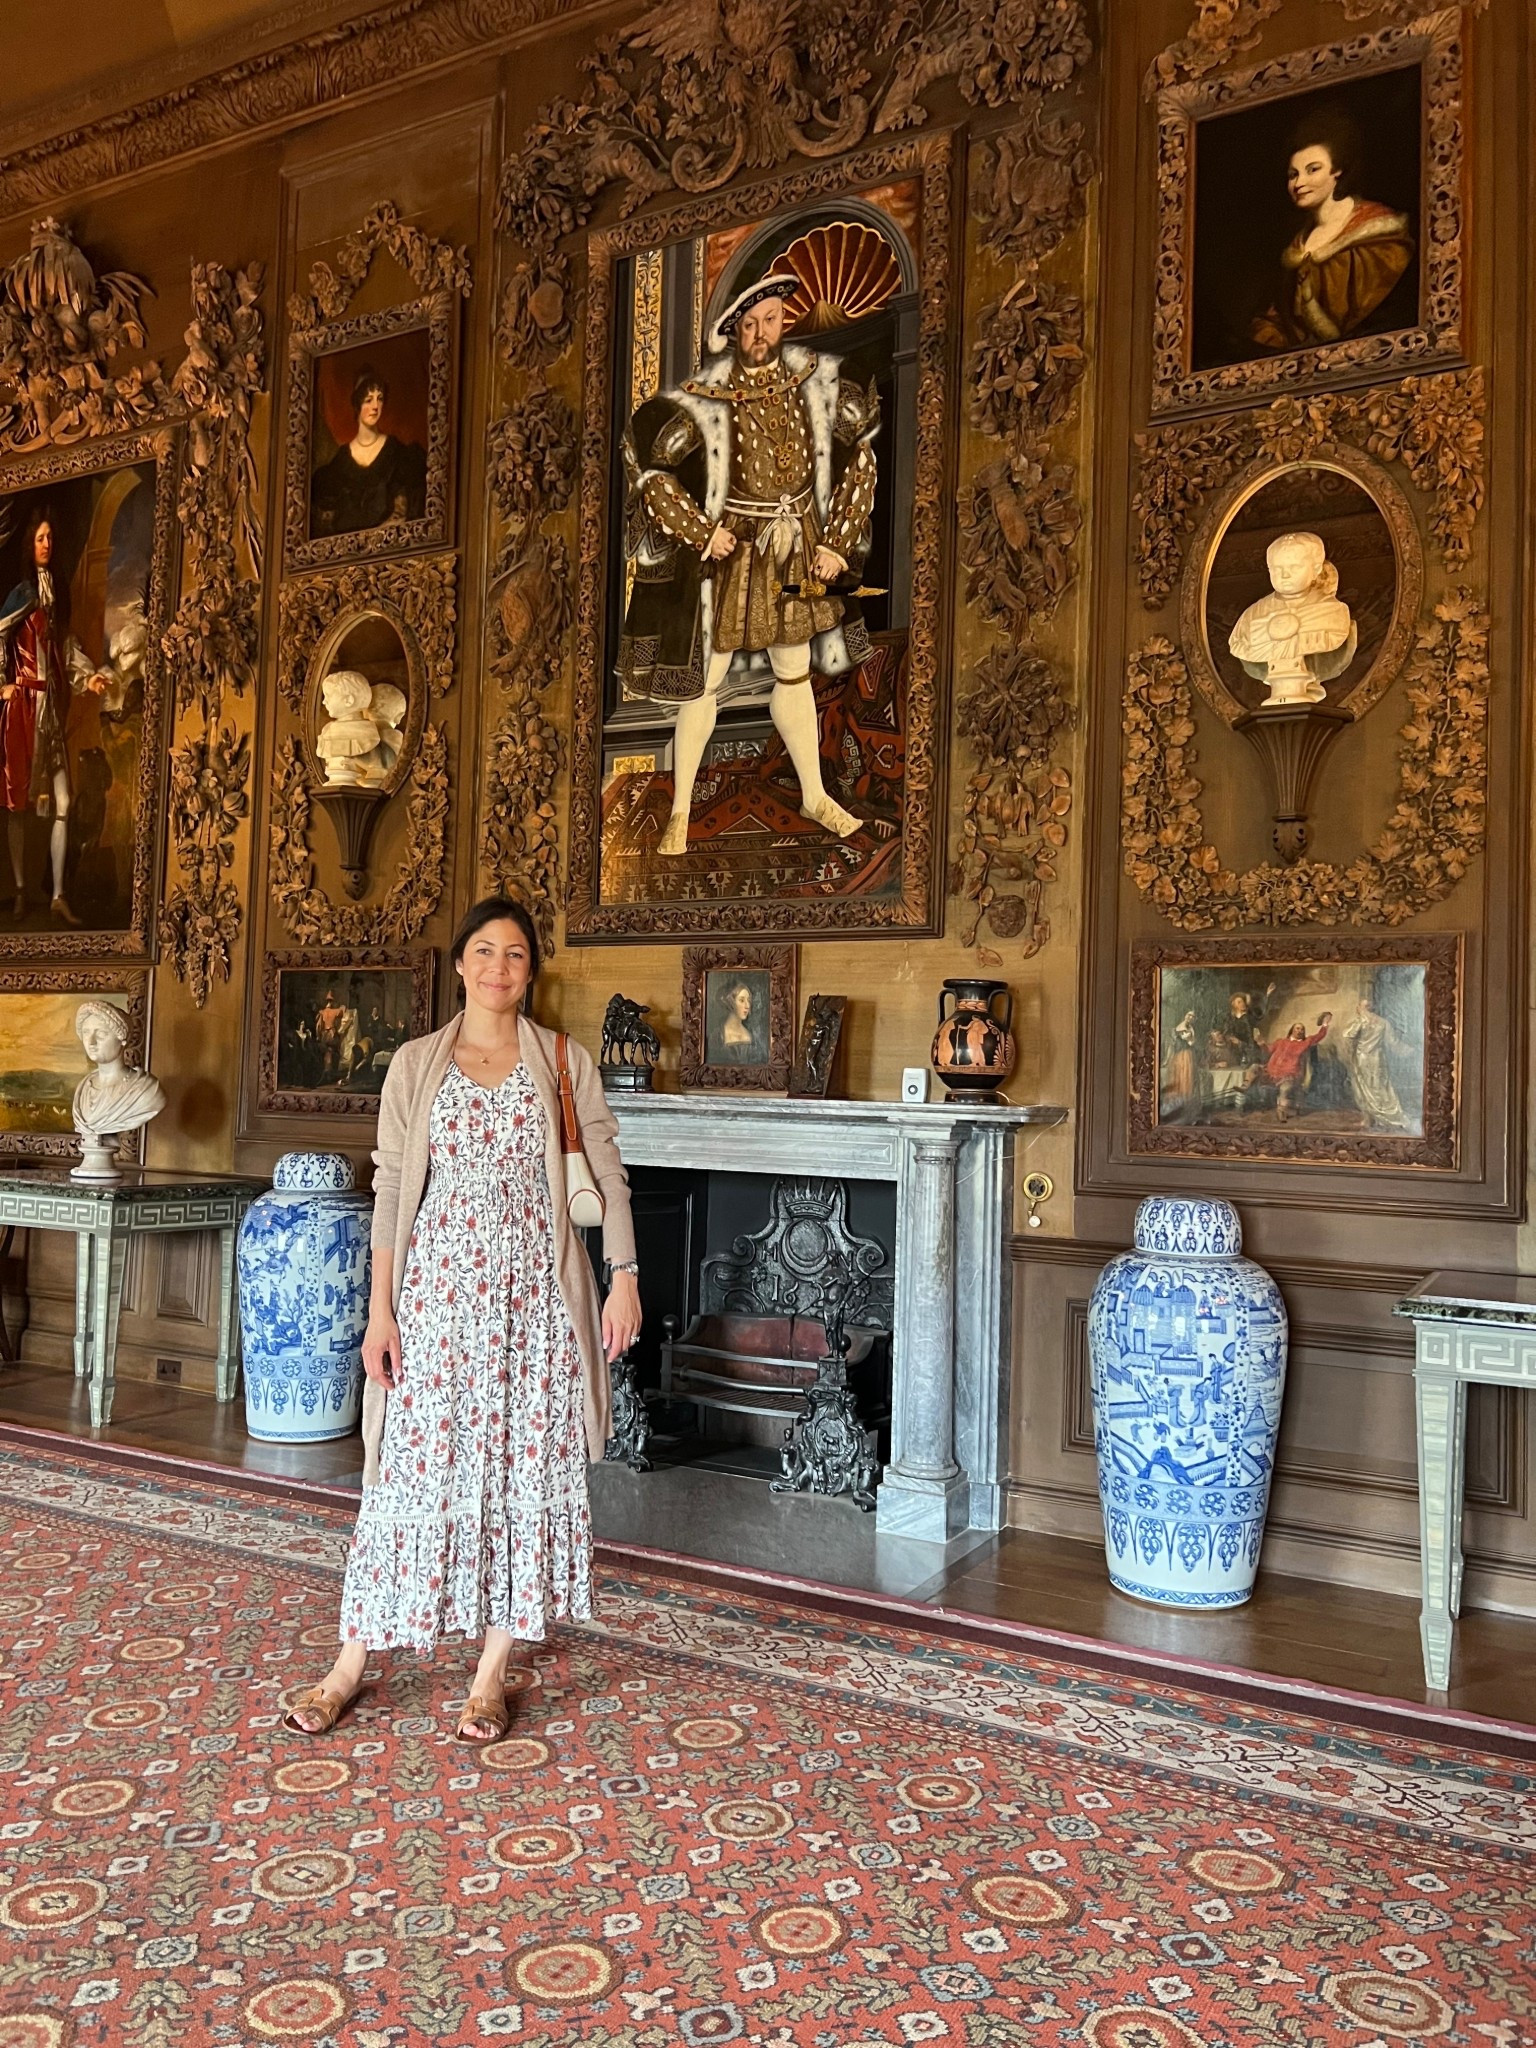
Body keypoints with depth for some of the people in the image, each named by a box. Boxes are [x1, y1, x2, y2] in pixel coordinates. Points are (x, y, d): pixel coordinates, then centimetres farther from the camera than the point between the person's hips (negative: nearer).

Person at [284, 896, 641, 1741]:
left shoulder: (566, 1062, 3)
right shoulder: (415, 1063, 4)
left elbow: (610, 1177, 4)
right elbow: (390, 1189, 1)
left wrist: (623, 1277, -4)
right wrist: (380, 1308, -3)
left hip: (535, 1292, 1)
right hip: (439, 1289, 0)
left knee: (527, 1469, 4)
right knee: (414, 1468, 3)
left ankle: (492, 1671, 17)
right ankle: (353, 1660, 18)